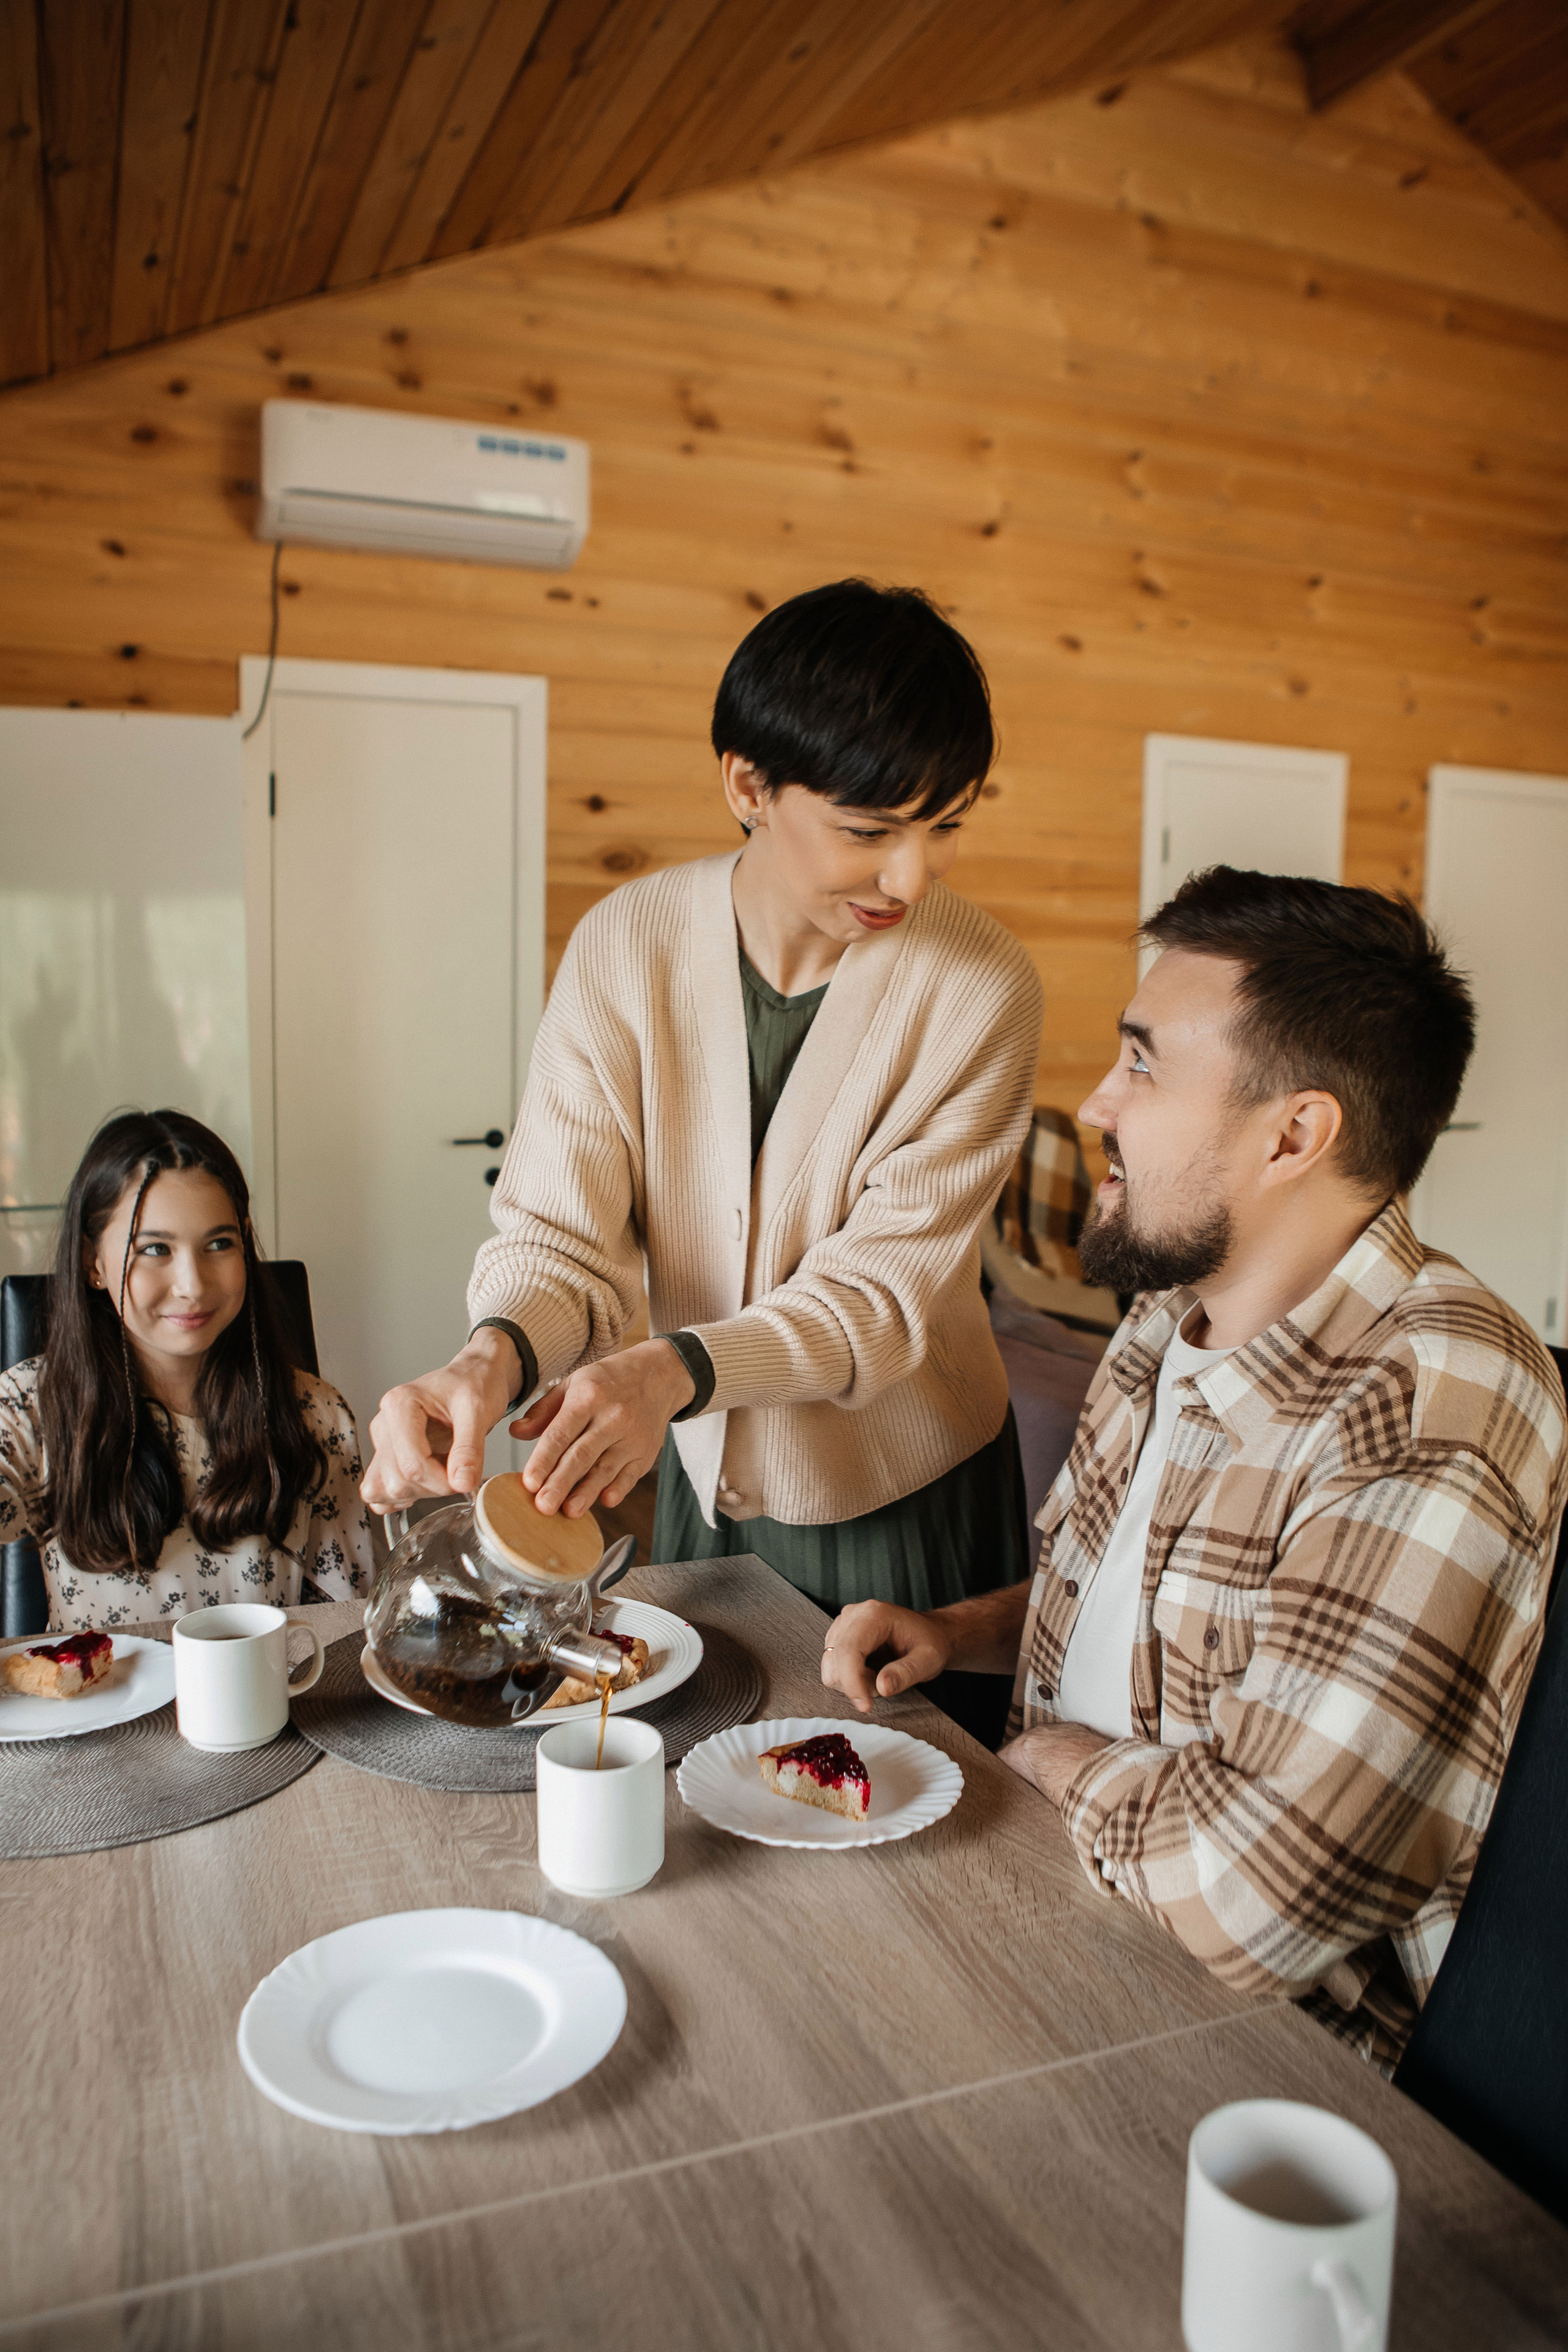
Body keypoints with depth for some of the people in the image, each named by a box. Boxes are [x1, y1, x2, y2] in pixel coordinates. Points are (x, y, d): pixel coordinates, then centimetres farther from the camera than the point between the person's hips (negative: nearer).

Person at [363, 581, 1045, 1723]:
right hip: (706, 1476, 2)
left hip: (904, 1497, -2)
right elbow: (563, 1233, -14)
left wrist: (675, 1371, -39)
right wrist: (493, 1358, -36)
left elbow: (884, 1290, -22)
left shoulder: (982, 986, -21)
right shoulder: (626, 944, -14)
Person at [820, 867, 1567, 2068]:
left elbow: (1249, 1901, -32)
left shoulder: (1436, 1425, -29)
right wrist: (953, 1632, 0)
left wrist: (1049, 1754, -13)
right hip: (1045, 1860, 7)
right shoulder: (1176, 1316, 1)